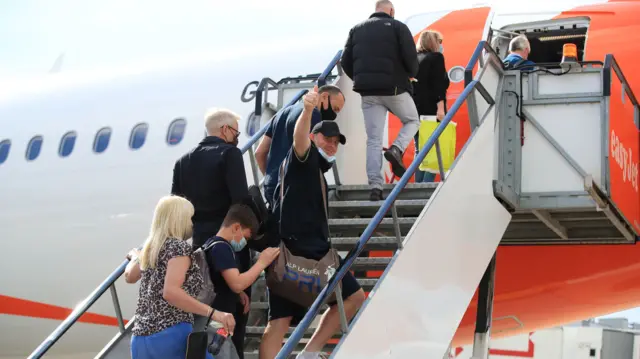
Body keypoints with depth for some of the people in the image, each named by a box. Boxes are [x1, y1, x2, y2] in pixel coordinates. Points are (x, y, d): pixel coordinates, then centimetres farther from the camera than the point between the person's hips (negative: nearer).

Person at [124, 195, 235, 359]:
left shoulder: (150, 248, 16)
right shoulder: (179, 246, -6)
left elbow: (130, 276, 35)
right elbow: (170, 292, -20)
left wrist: (135, 256, 55)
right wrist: (213, 313, -23)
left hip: (140, 341, 8)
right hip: (170, 337, -8)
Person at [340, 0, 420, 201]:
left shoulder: (357, 30, 13)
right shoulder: (398, 27, 1)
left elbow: (345, 62, 8)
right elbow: (411, 58, -9)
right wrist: (412, 74, 12)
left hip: (368, 92, 3)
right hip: (394, 88, -3)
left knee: (373, 140, 3)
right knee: (412, 121, 22)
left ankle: (375, 186, -7)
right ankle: (397, 149, -6)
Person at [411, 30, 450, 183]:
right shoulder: (436, 57, -2)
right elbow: (439, 85, -13)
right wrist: (440, 108, -20)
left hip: (415, 110, 7)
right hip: (431, 110, -7)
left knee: (420, 150, 10)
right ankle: (426, 185, -20)